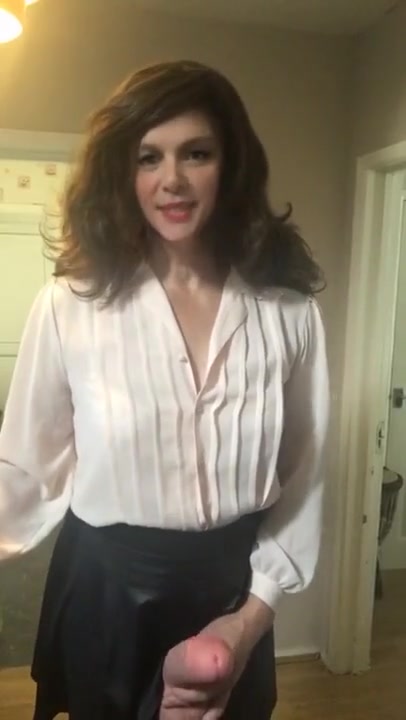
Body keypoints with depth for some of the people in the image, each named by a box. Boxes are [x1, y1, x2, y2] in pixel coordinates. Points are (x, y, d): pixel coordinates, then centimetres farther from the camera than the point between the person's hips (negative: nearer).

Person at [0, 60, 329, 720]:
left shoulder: (289, 309, -9)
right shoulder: (72, 304, -14)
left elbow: (304, 477, -4)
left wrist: (253, 614, -8)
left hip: (233, 594, 2)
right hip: (106, 592, -1)